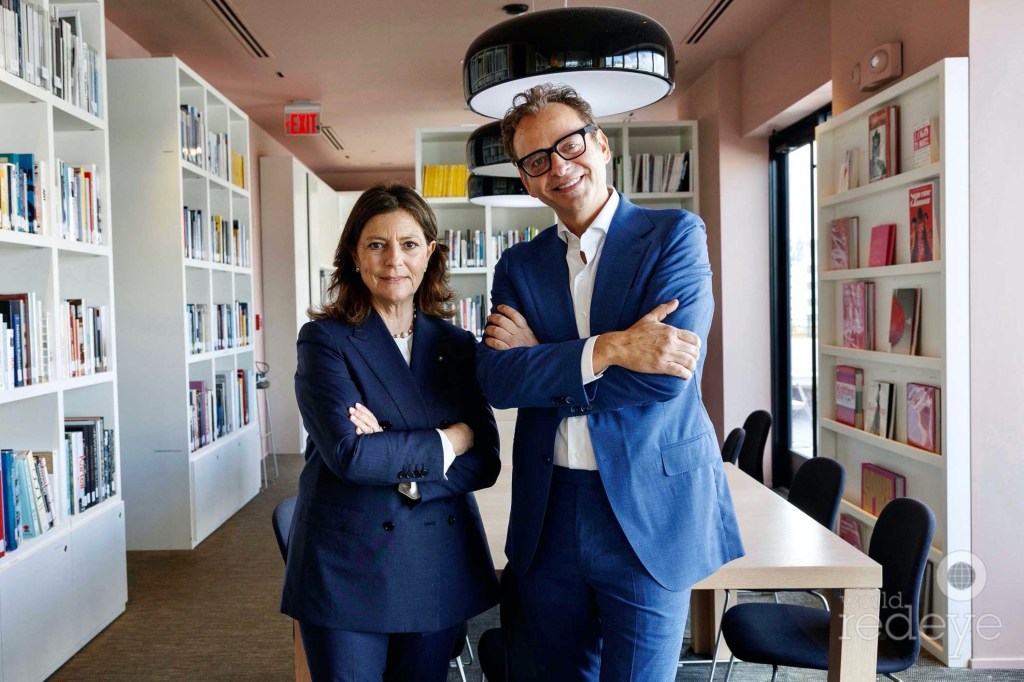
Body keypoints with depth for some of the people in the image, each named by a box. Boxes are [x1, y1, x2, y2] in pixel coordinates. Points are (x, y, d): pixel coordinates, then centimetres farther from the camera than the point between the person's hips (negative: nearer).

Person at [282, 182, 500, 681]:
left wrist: (393, 454, -15)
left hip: (441, 570, 4)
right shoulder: (325, 339, -6)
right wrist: (446, 443, -11)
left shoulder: (458, 346, 4)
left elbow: (485, 463, -2)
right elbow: (347, 451, -19)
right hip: (347, 567, -3)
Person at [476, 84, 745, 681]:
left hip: (648, 508, -4)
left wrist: (541, 357, -10)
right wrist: (608, 349, -21)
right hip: (548, 517, 4)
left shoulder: (675, 235, -4)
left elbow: (666, 377, -17)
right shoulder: (519, 266, 7)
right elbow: (496, 380, -8)